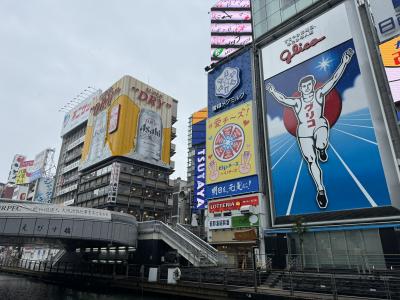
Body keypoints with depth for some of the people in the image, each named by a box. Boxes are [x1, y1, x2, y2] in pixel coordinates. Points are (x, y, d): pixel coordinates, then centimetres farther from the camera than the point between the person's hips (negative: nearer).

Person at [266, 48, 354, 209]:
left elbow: (333, 79, -5)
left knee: (320, 144, -37)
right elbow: (283, 99, -5)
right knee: (311, 162, -1)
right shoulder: (297, 102, 5)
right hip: (304, 132, 2)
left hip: (320, 125, -1)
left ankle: (322, 150, 3)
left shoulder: (319, 94, 3)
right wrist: (273, 92, -17)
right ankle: (321, 190, 14)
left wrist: (344, 63, -13)